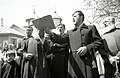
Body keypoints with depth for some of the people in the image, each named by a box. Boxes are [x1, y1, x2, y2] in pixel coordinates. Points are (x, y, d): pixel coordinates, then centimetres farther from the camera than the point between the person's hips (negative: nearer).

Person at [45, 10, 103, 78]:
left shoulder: (91, 28, 12)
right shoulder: (70, 32, 25)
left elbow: (99, 42, 4)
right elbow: (62, 40, 11)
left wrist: (87, 48, -11)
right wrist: (51, 33, -5)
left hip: (86, 62, -3)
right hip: (73, 62, 4)